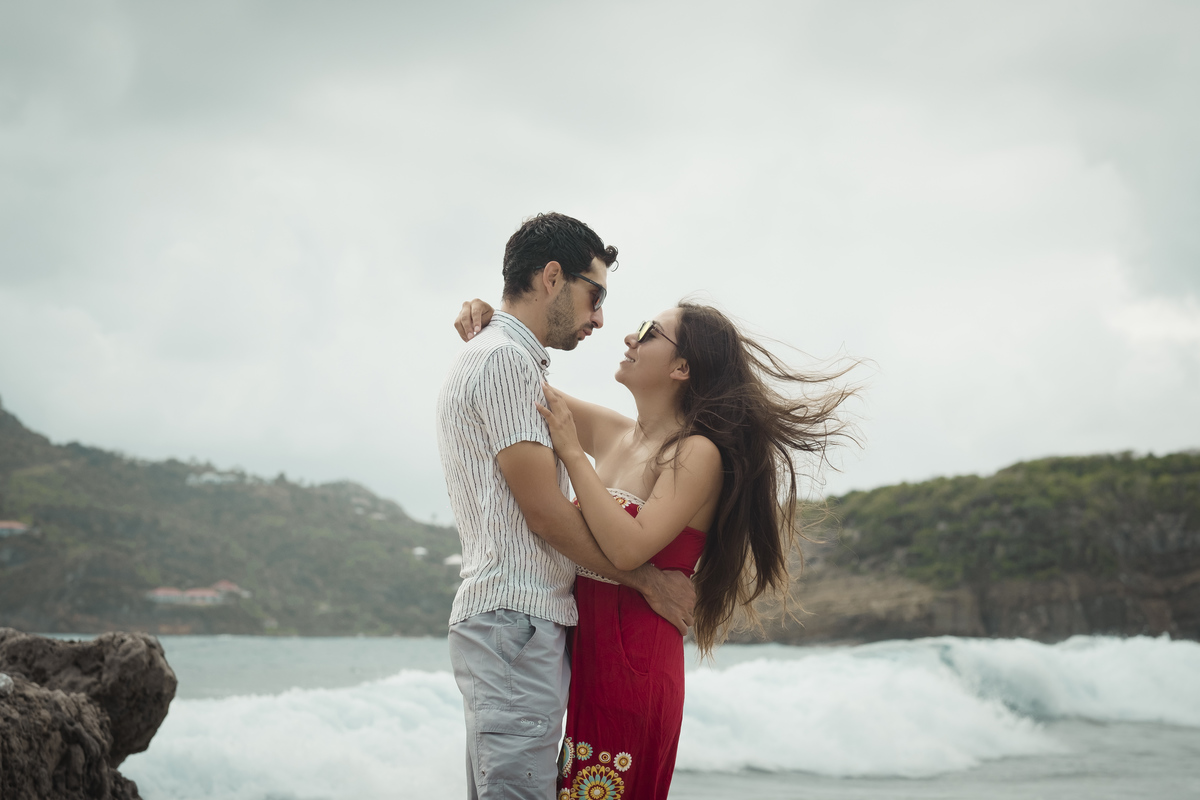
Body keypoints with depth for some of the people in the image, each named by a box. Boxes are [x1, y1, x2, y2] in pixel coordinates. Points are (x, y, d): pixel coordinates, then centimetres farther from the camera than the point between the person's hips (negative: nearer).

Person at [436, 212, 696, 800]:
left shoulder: (487, 355, 23)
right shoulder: (506, 359, -9)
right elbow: (545, 512, -13)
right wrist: (647, 580, -3)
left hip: (495, 617, 11)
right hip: (517, 620, -11)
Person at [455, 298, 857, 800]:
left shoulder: (697, 454, -11)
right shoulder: (612, 433, 10)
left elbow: (629, 548, -23)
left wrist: (572, 452, -18)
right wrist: (485, 326, 3)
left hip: (635, 665, -7)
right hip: (586, 658, 7)